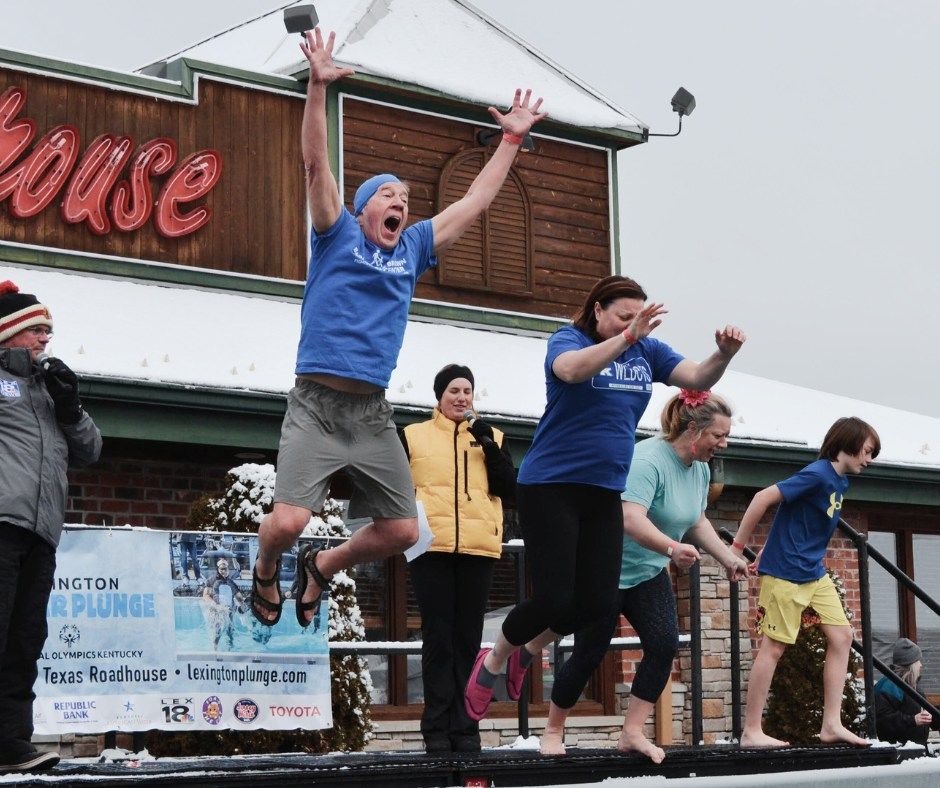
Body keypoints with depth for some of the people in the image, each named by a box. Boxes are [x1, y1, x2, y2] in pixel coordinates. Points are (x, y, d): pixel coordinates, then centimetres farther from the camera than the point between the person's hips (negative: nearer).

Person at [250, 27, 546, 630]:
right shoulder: (337, 236, 6)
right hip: (317, 404, -5)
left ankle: (323, 567, 30)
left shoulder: (413, 250, 17)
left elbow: (477, 201, 22)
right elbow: (317, 164, -6)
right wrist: (318, 85, -16)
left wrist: (513, 138, 23)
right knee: (289, 521, -18)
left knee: (402, 530, 2)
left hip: (374, 415, 5)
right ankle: (266, 571, 18)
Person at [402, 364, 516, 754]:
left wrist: (490, 446, -3)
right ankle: (437, 730, -2)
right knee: (438, 638, -3)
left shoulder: (489, 437, 15)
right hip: (432, 547, -2)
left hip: (477, 548, 2)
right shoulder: (413, 436, 10)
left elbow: (509, 490, 6)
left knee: (468, 639, 2)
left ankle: (465, 729, 3)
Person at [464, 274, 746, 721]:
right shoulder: (568, 340, -8)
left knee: (599, 601, 2)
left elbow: (699, 379, -1)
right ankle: (493, 661, 17)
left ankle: (527, 650, 29)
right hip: (550, 487, -6)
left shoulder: (646, 352, 7)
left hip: (604, 493, 6)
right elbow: (571, 370, -32)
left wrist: (724, 354, -22)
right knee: (553, 597, -10)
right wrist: (628, 336, -42)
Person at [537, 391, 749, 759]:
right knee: (589, 654, -1)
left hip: (648, 573, 8)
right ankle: (553, 731, 18)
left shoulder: (700, 470, 2)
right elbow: (631, 519, -40)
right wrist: (672, 548, -53)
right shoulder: (648, 459, -27)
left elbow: (697, 521, 18)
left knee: (665, 645, -10)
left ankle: (632, 733, -4)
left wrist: (728, 557, 10)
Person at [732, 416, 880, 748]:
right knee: (774, 646, -5)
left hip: (814, 574, 9)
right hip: (785, 572, -9)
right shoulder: (818, 474, -18)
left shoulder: (839, 482, 10)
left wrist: (768, 550, 17)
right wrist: (738, 547, -16)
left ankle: (832, 724, 6)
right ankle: (751, 732, 1)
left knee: (841, 636, 4)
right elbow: (764, 498, -21)